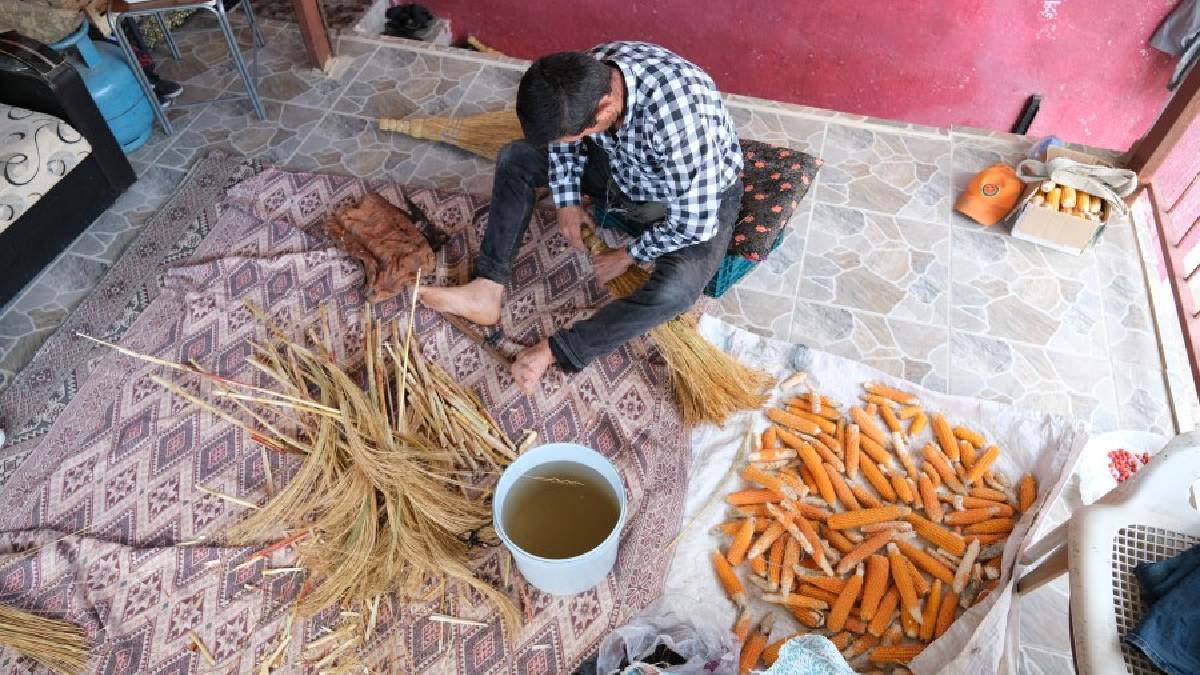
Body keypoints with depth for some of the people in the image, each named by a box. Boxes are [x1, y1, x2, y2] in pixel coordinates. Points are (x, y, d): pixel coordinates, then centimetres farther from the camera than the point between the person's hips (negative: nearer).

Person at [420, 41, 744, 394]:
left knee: (675, 288, -36)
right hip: (625, 169, 6)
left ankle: (555, 350, -21)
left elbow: (695, 223, -31)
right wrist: (568, 200, -6)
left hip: (699, 198, -5)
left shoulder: (679, 117, -41)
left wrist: (629, 256, -18)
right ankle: (487, 292, -5)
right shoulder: (586, 78, -23)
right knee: (515, 158, -2)